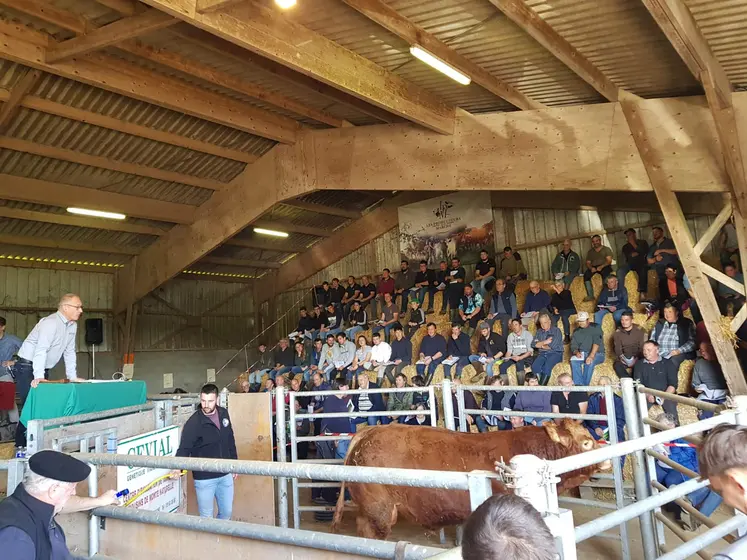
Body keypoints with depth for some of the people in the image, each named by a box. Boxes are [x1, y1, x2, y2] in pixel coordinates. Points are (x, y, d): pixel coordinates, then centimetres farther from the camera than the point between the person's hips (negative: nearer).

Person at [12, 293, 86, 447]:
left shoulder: (73, 325, 3)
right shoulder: (51, 323, -22)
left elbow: (69, 352, 8)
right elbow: (41, 350, -31)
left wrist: (72, 376, 6)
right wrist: (39, 376, -40)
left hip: (43, 369, 8)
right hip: (27, 368, -8)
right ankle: (21, 445, -1)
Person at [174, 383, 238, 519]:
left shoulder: (223, 414, 0)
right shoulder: (193, 422, -16)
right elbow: (184, 448, -19)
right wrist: (178, 468, -37)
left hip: (225, 475, 5)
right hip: (204, 478, -5)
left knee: (226, 512, 17)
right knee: (206, 517, 7)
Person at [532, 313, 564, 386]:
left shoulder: (556, 331, 1)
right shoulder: (539, 331, 17)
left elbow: (553, 346, -11)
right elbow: (533, 344, 5)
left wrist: (540, 345, 4)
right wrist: (545, 342, -8)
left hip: (555, 353, -4)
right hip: (542, 354, 4)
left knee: (546, 367, -34)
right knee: (535, 366, -28)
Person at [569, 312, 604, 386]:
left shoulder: (595, 327, 1)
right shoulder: (576, 332, 16)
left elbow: (597, 342, -14)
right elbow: (573, 346, 8)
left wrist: (591, 356, -28)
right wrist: (576, 352, -18)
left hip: (597, 354, -4)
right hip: (581, 354, 4)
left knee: (589, 362, -36)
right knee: (573, 360, -29)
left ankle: (585, 385, -31)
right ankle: (579, 385, -32)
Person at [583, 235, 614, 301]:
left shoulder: (606, 249, 9)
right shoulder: (590, 252, 21)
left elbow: (609, 261, -5)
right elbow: (588, 263, 12)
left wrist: (601, 266, -25)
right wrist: (591, 268, -13)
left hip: (605, 267, -3)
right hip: (594, 268, 3)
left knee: (605, 273, -38)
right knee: (586, 275, -29)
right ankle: (590, 296, -31)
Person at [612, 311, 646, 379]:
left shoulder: (639, 330, 2)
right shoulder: (617, 333, 6)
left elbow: (642, 348, -4)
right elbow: (617, 349, -2)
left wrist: (636, 359, -20)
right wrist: (622, 357, -22)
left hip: (637, 358, -1)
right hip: (624, 359, 1)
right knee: (617, 365, -31)